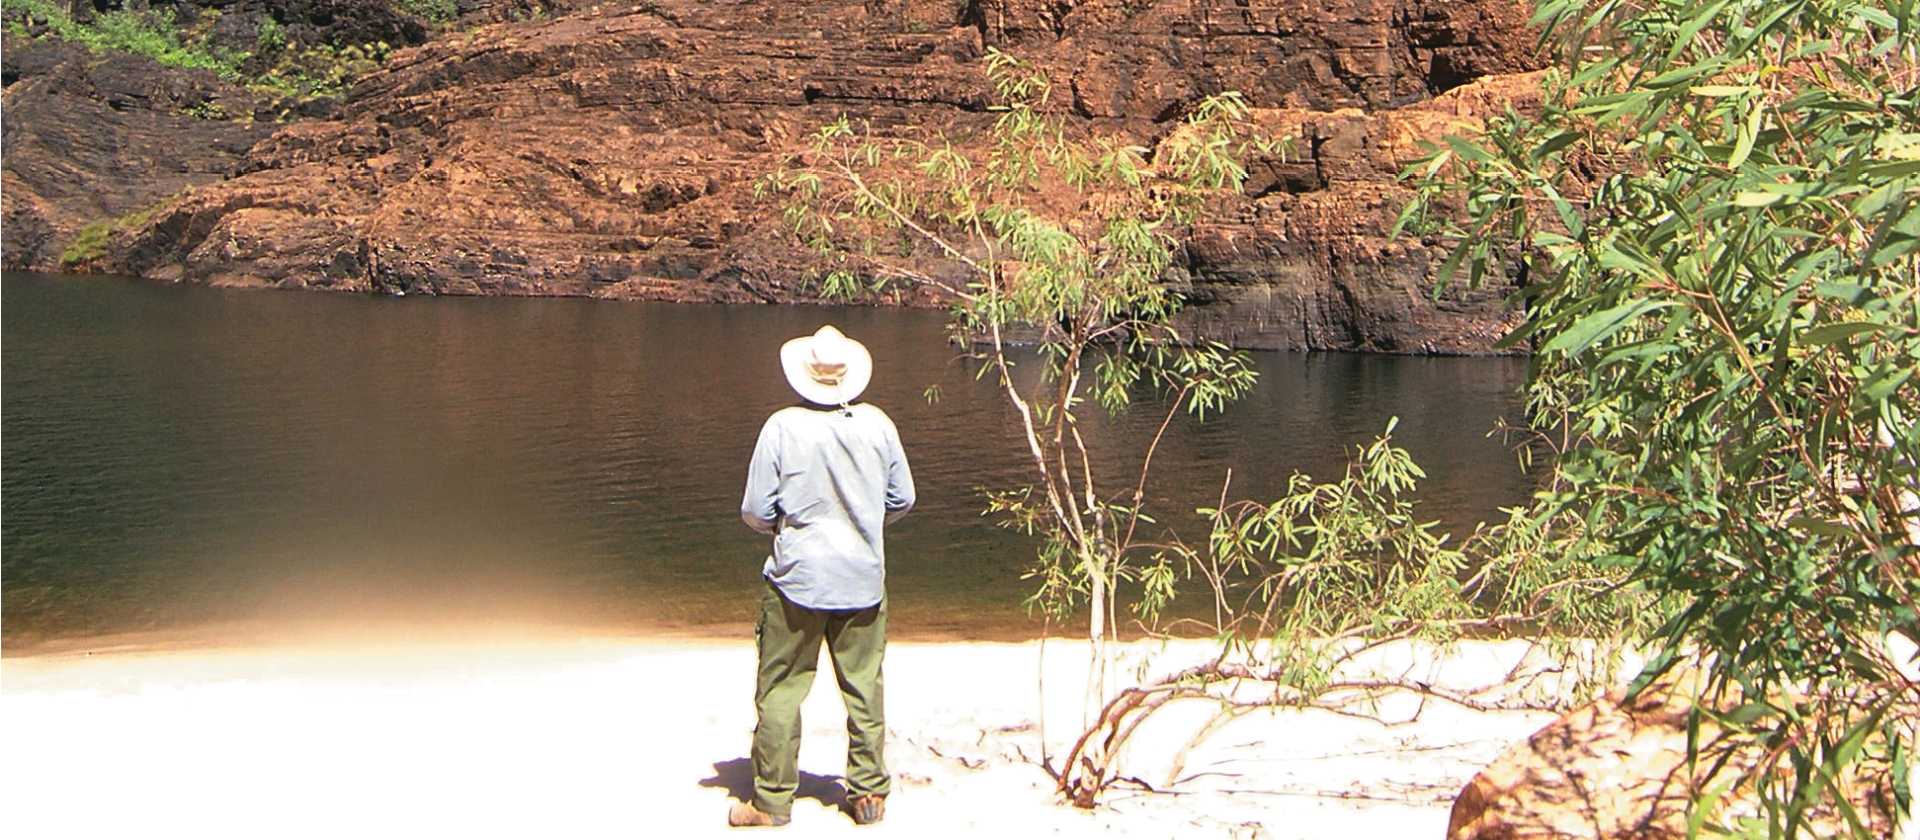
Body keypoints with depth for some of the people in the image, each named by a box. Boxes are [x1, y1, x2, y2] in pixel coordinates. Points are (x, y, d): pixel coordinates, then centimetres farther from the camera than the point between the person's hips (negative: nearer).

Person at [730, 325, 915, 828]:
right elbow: (902, 501, 6)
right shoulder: (877, 425, -2)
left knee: (780, 692, 6)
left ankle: (772, 801, 12)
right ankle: (868, 795, 18)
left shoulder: (782, 427, -10)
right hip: (864, 579, 3)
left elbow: (755, 512, -7)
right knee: (864, 690, 12)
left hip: (797, 579, -3)